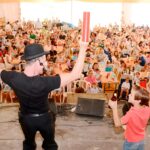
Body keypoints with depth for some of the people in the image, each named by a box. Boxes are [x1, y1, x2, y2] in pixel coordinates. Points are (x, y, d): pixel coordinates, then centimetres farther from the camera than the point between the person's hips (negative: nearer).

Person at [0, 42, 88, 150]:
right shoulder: (45, 82, -38)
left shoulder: (13, 78, -30)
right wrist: (83, 49, -30)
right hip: (44, 118, -2)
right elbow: (75, 74, -34)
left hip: (25, 118, 3)